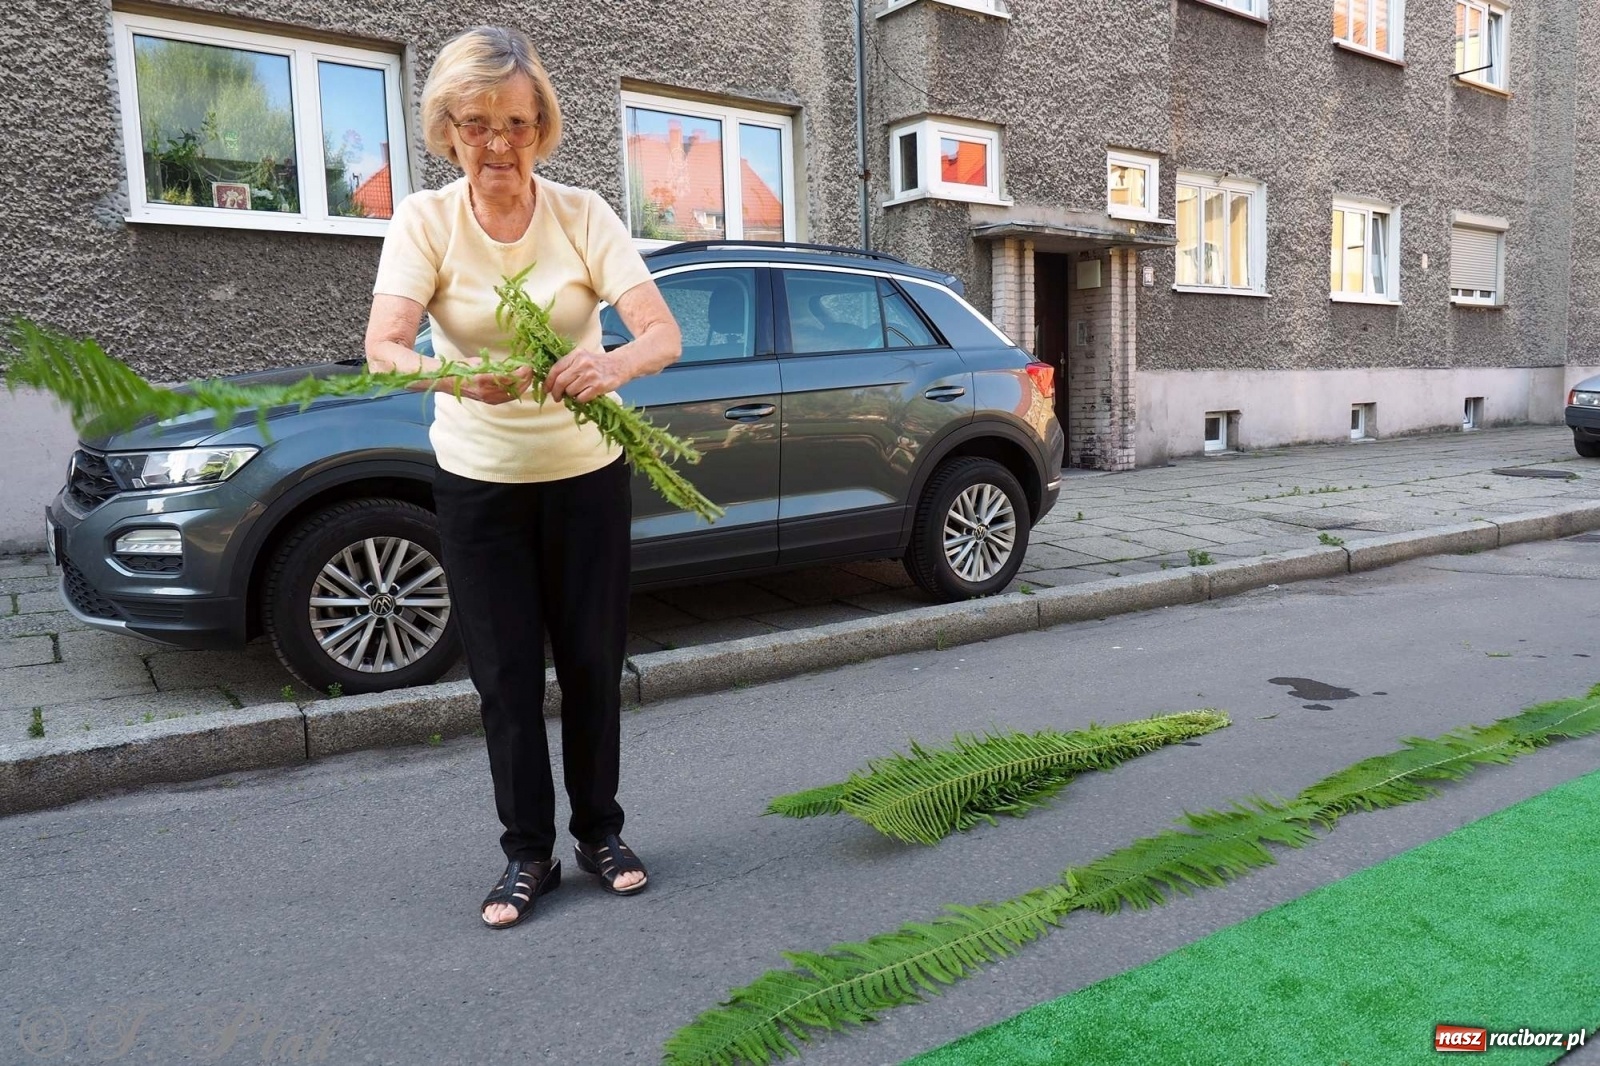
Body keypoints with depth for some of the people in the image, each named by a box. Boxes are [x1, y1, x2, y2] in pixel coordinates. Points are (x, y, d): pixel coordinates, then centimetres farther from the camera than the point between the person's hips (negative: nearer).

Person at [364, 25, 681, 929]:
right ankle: (528, 854, 22)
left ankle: (600, 831, 28)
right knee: (507, 676, 5)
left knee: (592, 664, 8)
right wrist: (456, 375, -45)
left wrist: (616, 365, -42)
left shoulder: (583, 214, -10)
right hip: (479, 480, 0)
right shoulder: (426, 220, -9)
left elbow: (663, 333, -19)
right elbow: (383, 346, -22)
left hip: (586, 473, 0)